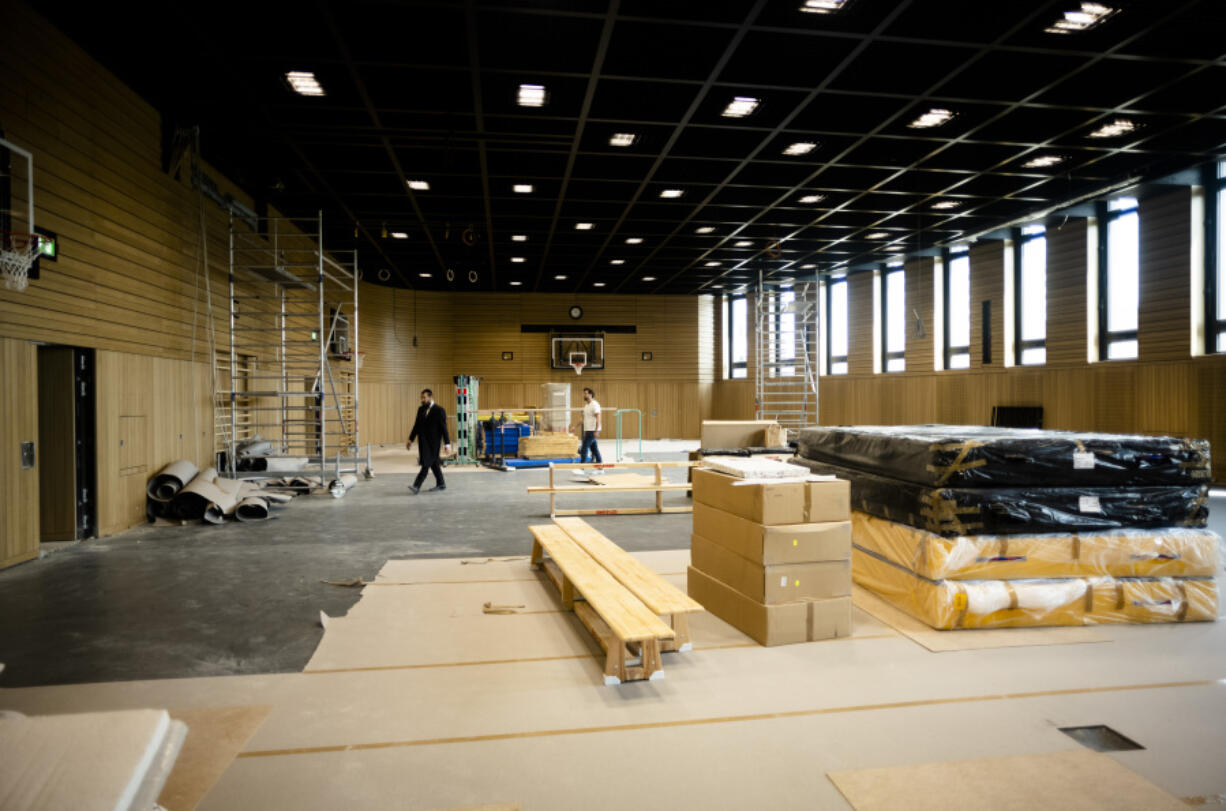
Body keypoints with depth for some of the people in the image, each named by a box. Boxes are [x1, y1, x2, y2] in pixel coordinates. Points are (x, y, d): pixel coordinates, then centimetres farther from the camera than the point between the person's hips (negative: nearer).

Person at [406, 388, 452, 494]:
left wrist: (447, 444, -13)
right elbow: (416, 425, 16)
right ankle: (441, 484, 24)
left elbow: (443, 428, -11)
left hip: (433, 441, -7)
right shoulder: (421, 410, 10)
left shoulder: (439, 410, -9)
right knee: (433, 463, 13)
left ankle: (417, 486, -11)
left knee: (426, 463, -9)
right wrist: (410, 439, 13)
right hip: (423, 441, 7)